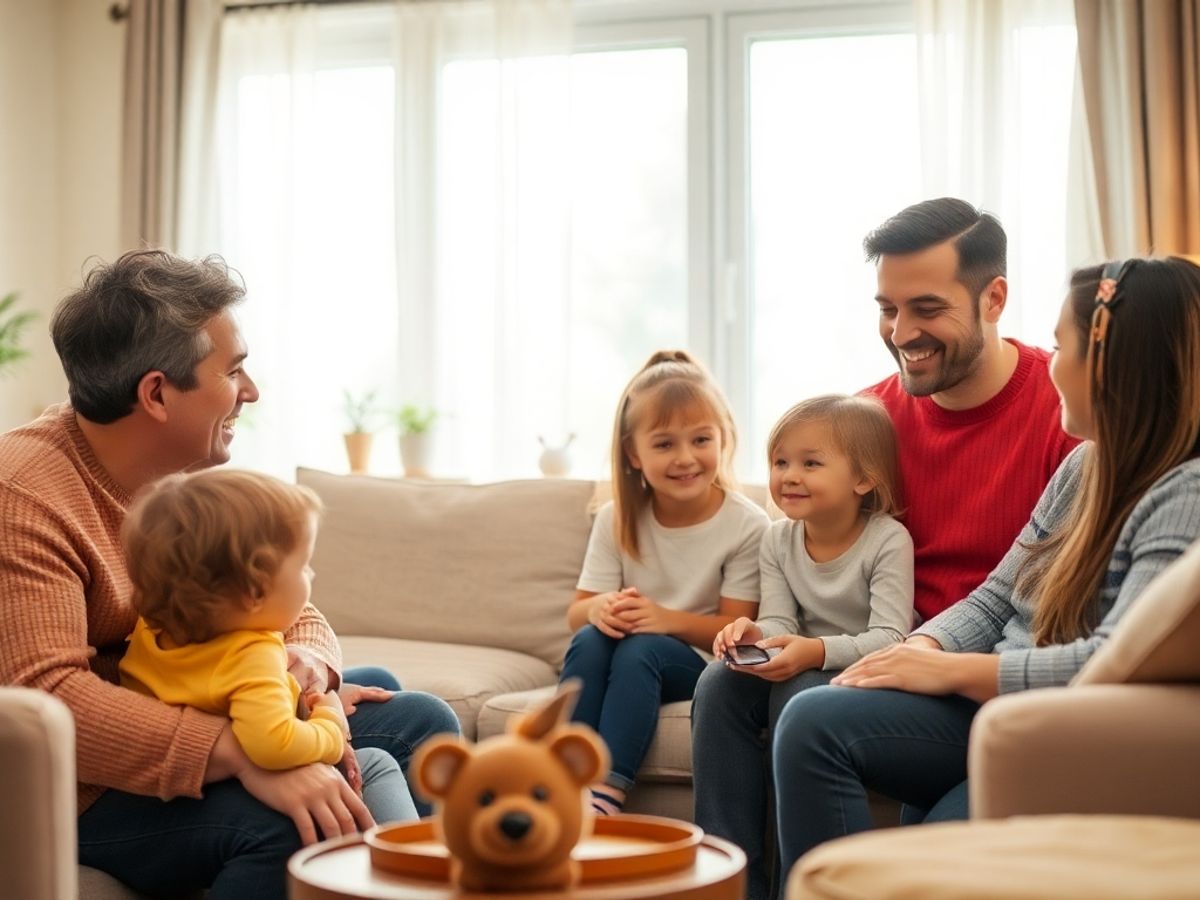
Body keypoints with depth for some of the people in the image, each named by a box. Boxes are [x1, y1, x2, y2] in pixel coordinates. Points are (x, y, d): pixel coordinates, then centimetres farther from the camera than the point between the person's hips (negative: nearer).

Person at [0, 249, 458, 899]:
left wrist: (309, 660, -16)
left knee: (417, 719, 3)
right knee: (294, 821, -33)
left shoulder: (193, 473, 5)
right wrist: (244, 755, -40)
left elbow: (292, 609, 10)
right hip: (85, 795, -9)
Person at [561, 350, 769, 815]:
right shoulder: (616, 519, 1)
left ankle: (606, 795, -39)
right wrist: (599, 608, -25)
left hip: (697, 662, -3)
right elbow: (575, 614, 1)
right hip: (623, 654, 3)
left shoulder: (746, 524, -9)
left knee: (641, 647, -33)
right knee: (589, 638, -30)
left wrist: (668, 619, -28)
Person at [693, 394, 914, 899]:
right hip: (796, 669, 6)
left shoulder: (888, 540, -14)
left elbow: (890, 638, -22)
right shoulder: (778, 540, 4)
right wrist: (755, 635, -27)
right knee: (718, 682, -21)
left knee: (798, 693, -35)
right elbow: (779, 622, -2)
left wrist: (817, 651, -38)